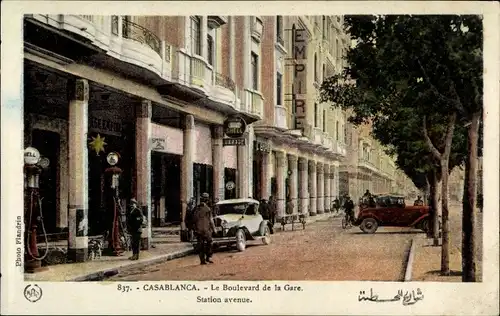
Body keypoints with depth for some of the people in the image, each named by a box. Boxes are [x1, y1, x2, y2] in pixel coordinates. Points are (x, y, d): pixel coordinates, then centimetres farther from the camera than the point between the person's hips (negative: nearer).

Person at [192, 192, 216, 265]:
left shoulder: (197, 209, 6)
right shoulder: (207, 209, -9)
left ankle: (202, 259, 5)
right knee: (208, 243, 9)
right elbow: (211, 220, -6)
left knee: (200, 244, 6)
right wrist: (214, 228, 4)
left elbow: (194, 219, 11)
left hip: (198, 230, 4)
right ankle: (208, 257, 2)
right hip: (206, 229, -4)